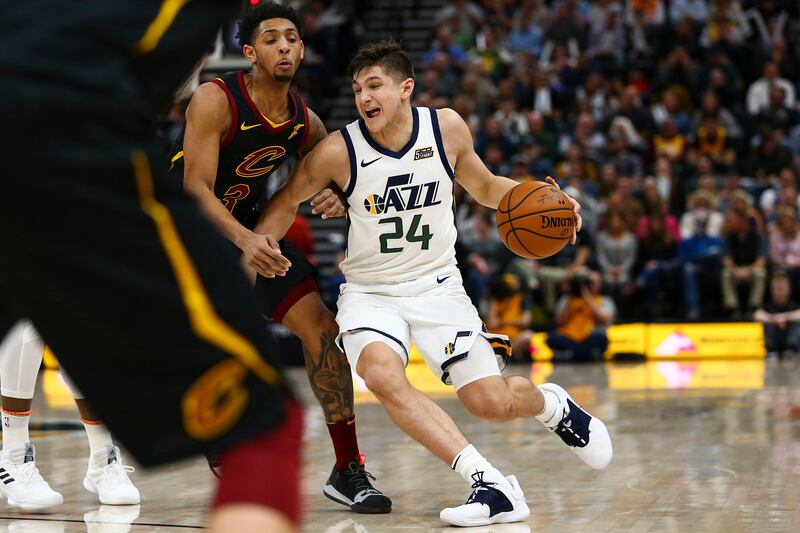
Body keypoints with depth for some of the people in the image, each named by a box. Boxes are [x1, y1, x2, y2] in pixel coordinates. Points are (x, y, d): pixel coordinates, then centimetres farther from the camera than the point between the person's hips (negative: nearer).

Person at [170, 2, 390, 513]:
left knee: (321, 328, -7)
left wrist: (337, 197, -15)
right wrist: (243, 239, -46)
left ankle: (349, 470, 0)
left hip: (252, 228, 4)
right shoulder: (216, 100, -24)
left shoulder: (305, 121, -6)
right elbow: (197, 189, -30)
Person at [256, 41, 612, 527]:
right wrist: (246, 266, -7)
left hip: (437, 286, 1)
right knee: (382, 374, -33)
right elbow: (287, 203, 1)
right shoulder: (337, 151, -16)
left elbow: (483, 186, 9)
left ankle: (553, 404, 34)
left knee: (492, 403, -5)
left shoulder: (447, 128, -10)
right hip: (370, 291, -1)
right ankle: (491, 486, -32)